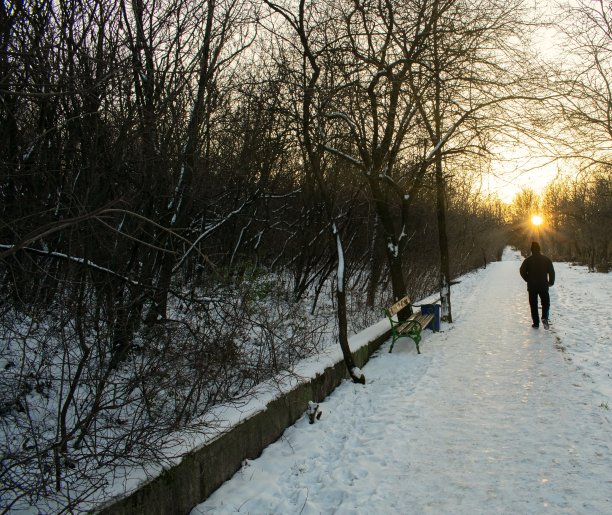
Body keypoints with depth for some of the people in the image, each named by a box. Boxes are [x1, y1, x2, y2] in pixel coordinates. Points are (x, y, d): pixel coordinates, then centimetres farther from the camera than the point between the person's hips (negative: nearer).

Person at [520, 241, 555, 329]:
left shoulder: (528, 260, -3)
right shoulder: (546, 259, 1)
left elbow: (522, 271, -7)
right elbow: (552, 272, -1)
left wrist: (528, 280, 6)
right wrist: (551, 282, 10)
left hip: (532, 286, 0)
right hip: (544, 286, 1)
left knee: (533, 305, 7)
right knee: (545, 303, 12)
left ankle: (536, 323, 5)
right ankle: (544, 318, -13)